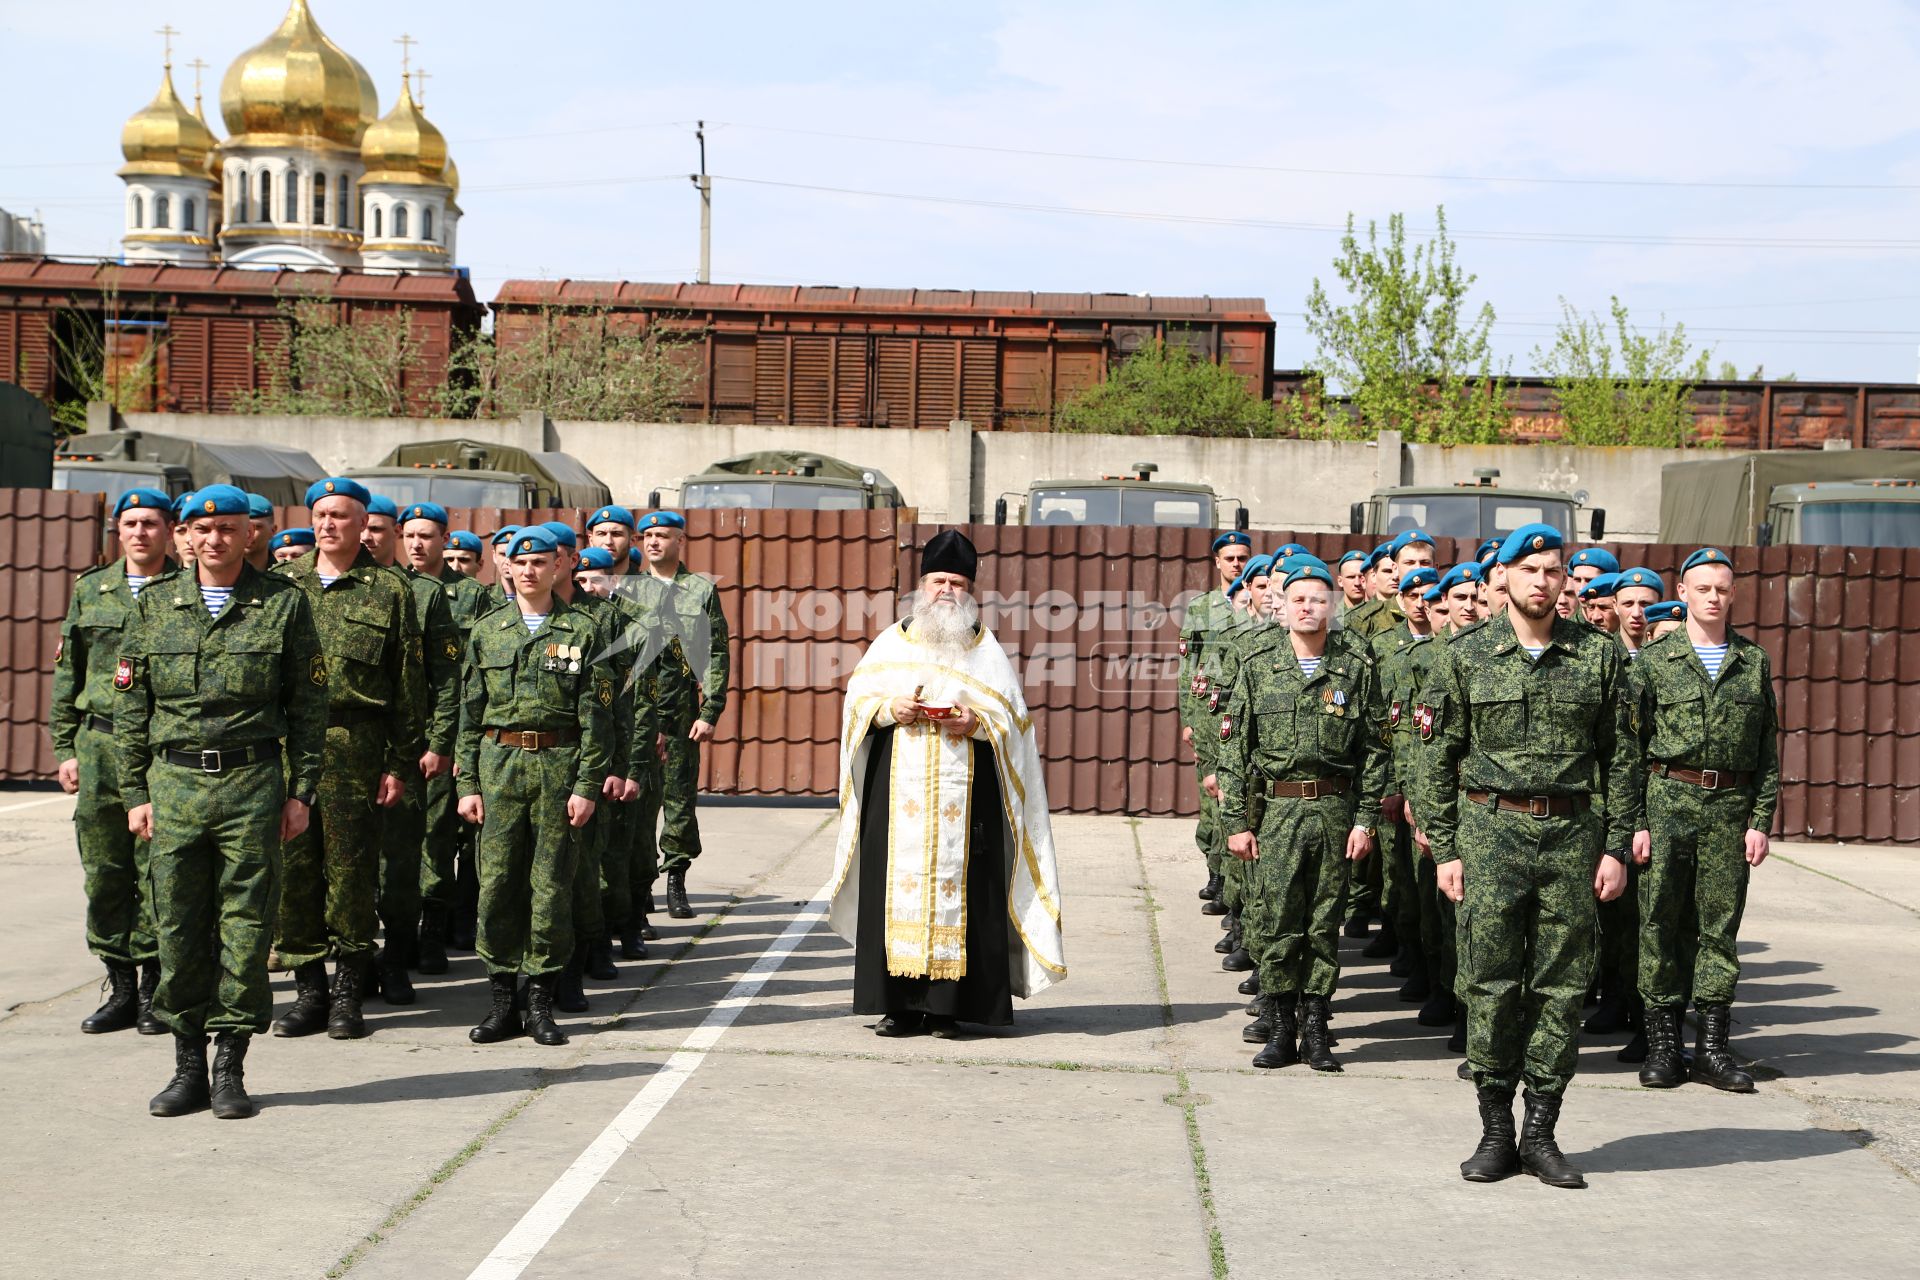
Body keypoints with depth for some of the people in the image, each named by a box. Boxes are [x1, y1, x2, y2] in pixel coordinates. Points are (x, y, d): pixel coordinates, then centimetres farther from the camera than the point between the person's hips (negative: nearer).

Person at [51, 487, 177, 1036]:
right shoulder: (90, 590, 13)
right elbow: (67, 675, 16)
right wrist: (65, 747, 10)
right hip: (100, 744, 4)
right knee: (104, 872, 5)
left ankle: (154, 991, 7)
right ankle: (121, 988, 15)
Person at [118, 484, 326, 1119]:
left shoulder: (283, 603, 3)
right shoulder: (155, 603, 8)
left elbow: (308, 704, 4)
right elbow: (131, 708, 11)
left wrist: (301, 791, 0)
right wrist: (135, 793, 6)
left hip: (252, 782, -2)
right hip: (174, 781, 2)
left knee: (246, 925, 0)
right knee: (178, 928, 3)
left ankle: (230, 1069, 9)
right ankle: (188, 1068, 14)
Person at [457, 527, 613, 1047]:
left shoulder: (582, 630, 3)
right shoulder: (486, 631, 10)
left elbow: (594, 716, 0)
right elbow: (470, 713, 11)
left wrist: (588, 784, -7)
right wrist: (467, 783, 4)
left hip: (560, 765, -2)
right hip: (498, 764, 2)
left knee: (552, 886, 0)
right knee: (497, 882, 0)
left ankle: (541, 1004, 9)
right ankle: (500, 1002, 8)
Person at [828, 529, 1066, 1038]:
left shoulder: (987, 650, 11)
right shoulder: (891, 643, 14)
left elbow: (1012, 719, 7)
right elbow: (857, 699, 11)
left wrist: (976, 723, -12)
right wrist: (889, 708, -9)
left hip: (965, 791, -1)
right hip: (898, 790, 1)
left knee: (957, 887, -6)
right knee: (899, 886, -4)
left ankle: (946, 1006, -2)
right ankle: (900, 1004, 0)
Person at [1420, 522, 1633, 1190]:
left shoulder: (1599, 654, 6)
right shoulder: (1465, 654, 3)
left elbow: (1618, 757, 8)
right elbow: (1439, 759, 5)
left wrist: (1616, 846, 2)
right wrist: (1444, 848, 0)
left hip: (1573, 833, 1)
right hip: (1491, 827, -1)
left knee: (1562, 986, 2)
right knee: (1491, 983, -2)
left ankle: (1541, 1131, 11)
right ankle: (1496, 1131, 8)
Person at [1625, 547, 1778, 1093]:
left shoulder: (1754, 662, 9)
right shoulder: (1655, 659, 4)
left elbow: (1768, 750, 9)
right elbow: (1632, 745, 2)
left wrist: (1761, 820, 1)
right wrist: (1636, 820, -4)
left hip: (1731, 807, 1)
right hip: (1668, 801, -1)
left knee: (1721, 925, 3)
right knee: (1663, 921, 0)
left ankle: (1713, 1047, 9)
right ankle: (1663, 1043, 8)